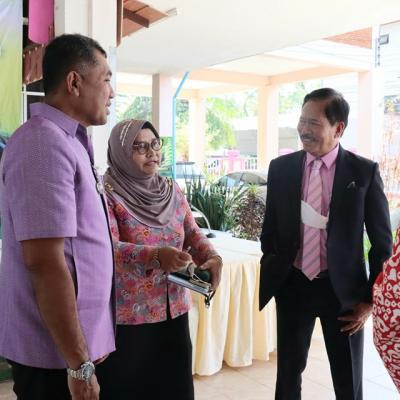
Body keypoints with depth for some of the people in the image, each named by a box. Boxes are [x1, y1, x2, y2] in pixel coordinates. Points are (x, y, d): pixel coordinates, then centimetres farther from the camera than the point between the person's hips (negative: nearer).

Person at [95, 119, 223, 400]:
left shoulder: (171, 190, 7)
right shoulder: (108, 193, -11)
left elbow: (192, 232, 8)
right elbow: (107, 248, -21)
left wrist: (212, 256, -13)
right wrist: (155, 256, -36)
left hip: (173, 308, 6)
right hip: (128, 314, -5)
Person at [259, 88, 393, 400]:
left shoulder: (365, 171, -8)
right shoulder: (281, 168, -1)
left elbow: (382, 242, -3)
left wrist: (370, 299, -3)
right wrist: (269, 278, 5)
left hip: (343, 288, -1)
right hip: (293, 286, 2)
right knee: (288, 373, 17)